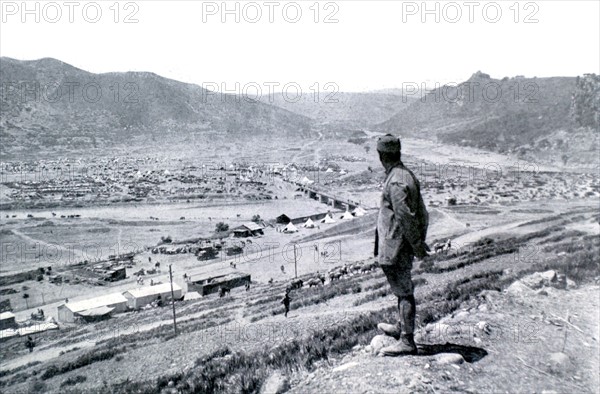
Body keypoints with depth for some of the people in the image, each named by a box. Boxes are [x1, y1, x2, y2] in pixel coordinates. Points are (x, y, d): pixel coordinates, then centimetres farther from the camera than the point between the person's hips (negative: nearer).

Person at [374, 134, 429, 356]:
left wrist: (417, 245, -17)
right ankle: (402, 327, 40)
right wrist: (419, 242, 19)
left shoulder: (396, 182, -22)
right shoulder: (406, 175, 9)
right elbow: (421, 212, 15)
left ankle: (407, 342, 11)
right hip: (400, 246, 10)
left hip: (395, 247, -10)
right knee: (403, 288, 22)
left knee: (403, 290, -1)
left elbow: (406, 217, -24)